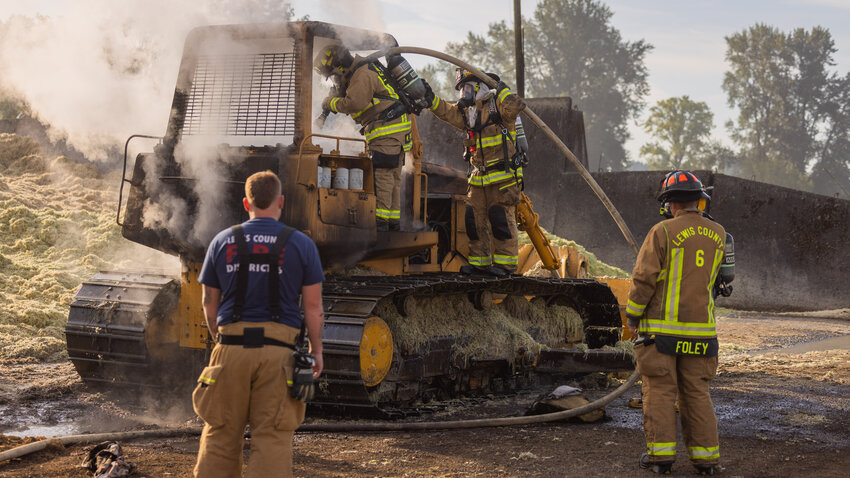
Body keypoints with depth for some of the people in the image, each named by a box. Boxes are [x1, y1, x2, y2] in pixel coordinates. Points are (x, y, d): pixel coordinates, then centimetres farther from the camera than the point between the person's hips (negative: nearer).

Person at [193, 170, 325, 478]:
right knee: (273, 438, 1)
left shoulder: (222, 242, 6)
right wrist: (316, 350, 10)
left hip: (231, 348, 2)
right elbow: (313, 307, 0)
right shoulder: (301, 245, 1)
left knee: (220, 435, 10)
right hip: (279, 350, -2)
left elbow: (209, 305, 11)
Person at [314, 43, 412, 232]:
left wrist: (331, 103, -10)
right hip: (395, 129, 11)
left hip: (388, 129, -11)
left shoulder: (363, 76, -14)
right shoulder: (356, 74, 20)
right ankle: (393, 222, 12)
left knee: (382, 173, -13)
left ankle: (381, 219, -15)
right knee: (393, 176, 10)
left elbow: (355, 103, -25)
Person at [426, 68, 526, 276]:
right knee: (475, 218, 7)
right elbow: (446, 111, 14)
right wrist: (430, 97, 2)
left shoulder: (498, 104, -5)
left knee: (501, 218, -7)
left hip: (503, 174, -8)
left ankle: (505, 262, -1)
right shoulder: (467, 111, 18)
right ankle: (479, 261, 15)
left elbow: (516, 106, -23)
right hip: (478, 176, 8)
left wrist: (502, 90, -19)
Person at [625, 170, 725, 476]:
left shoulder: (662, 232, -10)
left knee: (660, 392, 3)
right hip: (701, 330, 4)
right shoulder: (718, 235, 5)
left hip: (661, 329, -4)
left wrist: (633, 316, 1)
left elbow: (643, 279, -12)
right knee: (697, 393, 10)